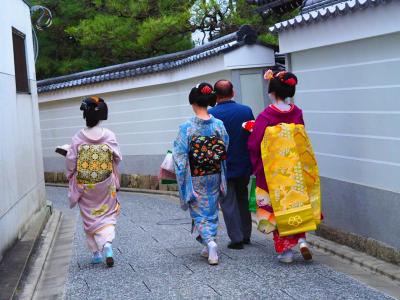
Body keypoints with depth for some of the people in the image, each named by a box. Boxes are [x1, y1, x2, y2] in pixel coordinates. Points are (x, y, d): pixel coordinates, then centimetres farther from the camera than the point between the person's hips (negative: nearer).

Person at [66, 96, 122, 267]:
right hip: (106, 186, 0)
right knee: (107, 215, 9)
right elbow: (117, 159, -6)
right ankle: (107, 246, -15)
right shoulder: (109, 136, -9)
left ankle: (96, 252, 14)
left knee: (90, 218, 13)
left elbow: (71, 162, -7)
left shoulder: (78, 138, -10)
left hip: (85, 186, 0)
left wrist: (71, 178, 11)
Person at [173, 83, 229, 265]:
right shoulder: (219, 125, -6)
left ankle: (210, 243, -14)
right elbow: (226, 150, -2)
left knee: (199, 212, 7)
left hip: (195, 179, -3)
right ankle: (210, 248, 25)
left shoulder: (187, 127, -15)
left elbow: (180, 155, -13)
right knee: (211, 210, 17)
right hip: (214, 177, 3)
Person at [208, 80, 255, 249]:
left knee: (228, 203, 5)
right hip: (244, 165, 4)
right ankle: (246, 235, 25)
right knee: (242, 199, 19)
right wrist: (251, 163, 15)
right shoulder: (246, 111, -4)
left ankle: (237, 239, 4)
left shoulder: (211, 114, -15)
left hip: (223, 167, -4)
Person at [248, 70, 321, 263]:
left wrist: (256, 165, 7)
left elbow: (254, 144, -12)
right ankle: (301, 239, 5)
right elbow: (300, 140, 9)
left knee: (278, 206, 7)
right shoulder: (297, 113, -2)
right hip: (295, 170, 4)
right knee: (296, 202, 19)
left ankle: (286, 250, 11)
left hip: (273, 171, -4)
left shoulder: (266, 116, -16)